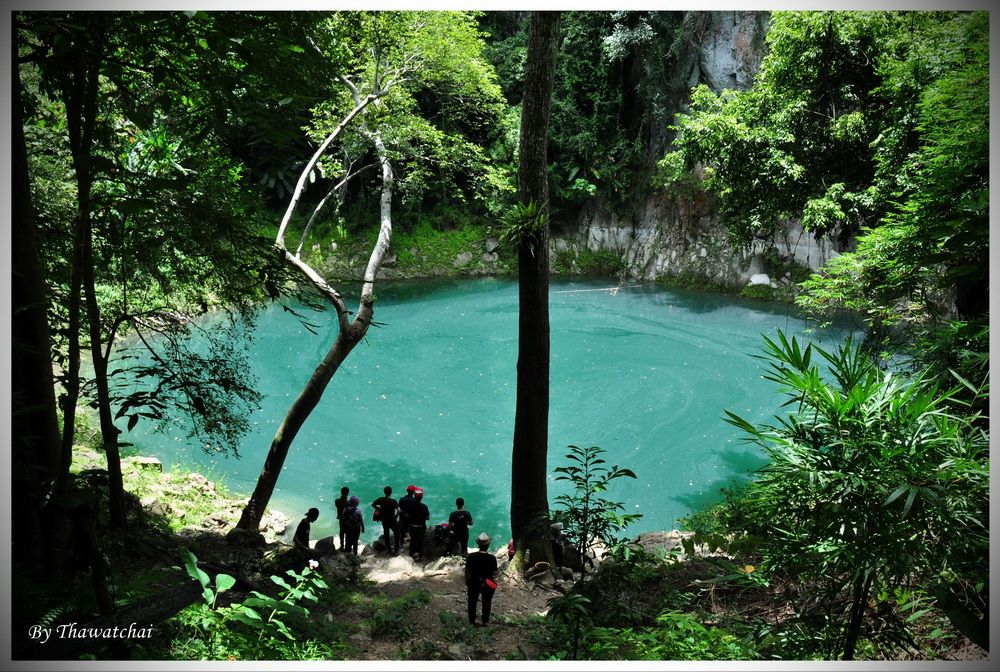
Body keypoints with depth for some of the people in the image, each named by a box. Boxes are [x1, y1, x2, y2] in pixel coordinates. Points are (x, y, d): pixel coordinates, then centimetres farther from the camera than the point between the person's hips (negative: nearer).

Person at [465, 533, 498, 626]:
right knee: (486, 603, 20)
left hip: (473, 583, 1)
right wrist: (493, 577, 9)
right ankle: (485, 621, 32)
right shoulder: (492, 558, -21)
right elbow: (494, 573, -13)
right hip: (487, 584, -1)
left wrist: (467, 583, 7)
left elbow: (467, 571, -7)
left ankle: (471, 621, 31)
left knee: (472, 602, 20)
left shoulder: (470, 556, -17)